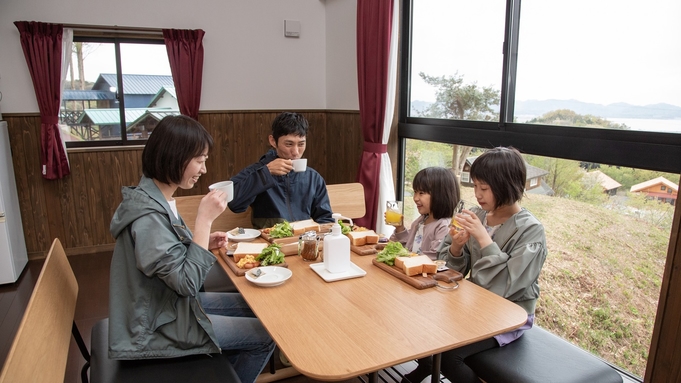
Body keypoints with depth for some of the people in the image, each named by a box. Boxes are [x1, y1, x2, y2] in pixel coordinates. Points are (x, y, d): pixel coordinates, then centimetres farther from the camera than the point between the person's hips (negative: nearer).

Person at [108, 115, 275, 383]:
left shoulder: (157, 197, 1)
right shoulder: (148, 215, -29)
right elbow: (187, 282, -27)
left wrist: (204, 241, -4)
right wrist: (204, 219, -27)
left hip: (171, 303, 9)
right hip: (159, 324, -9)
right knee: (265, 334, -3)